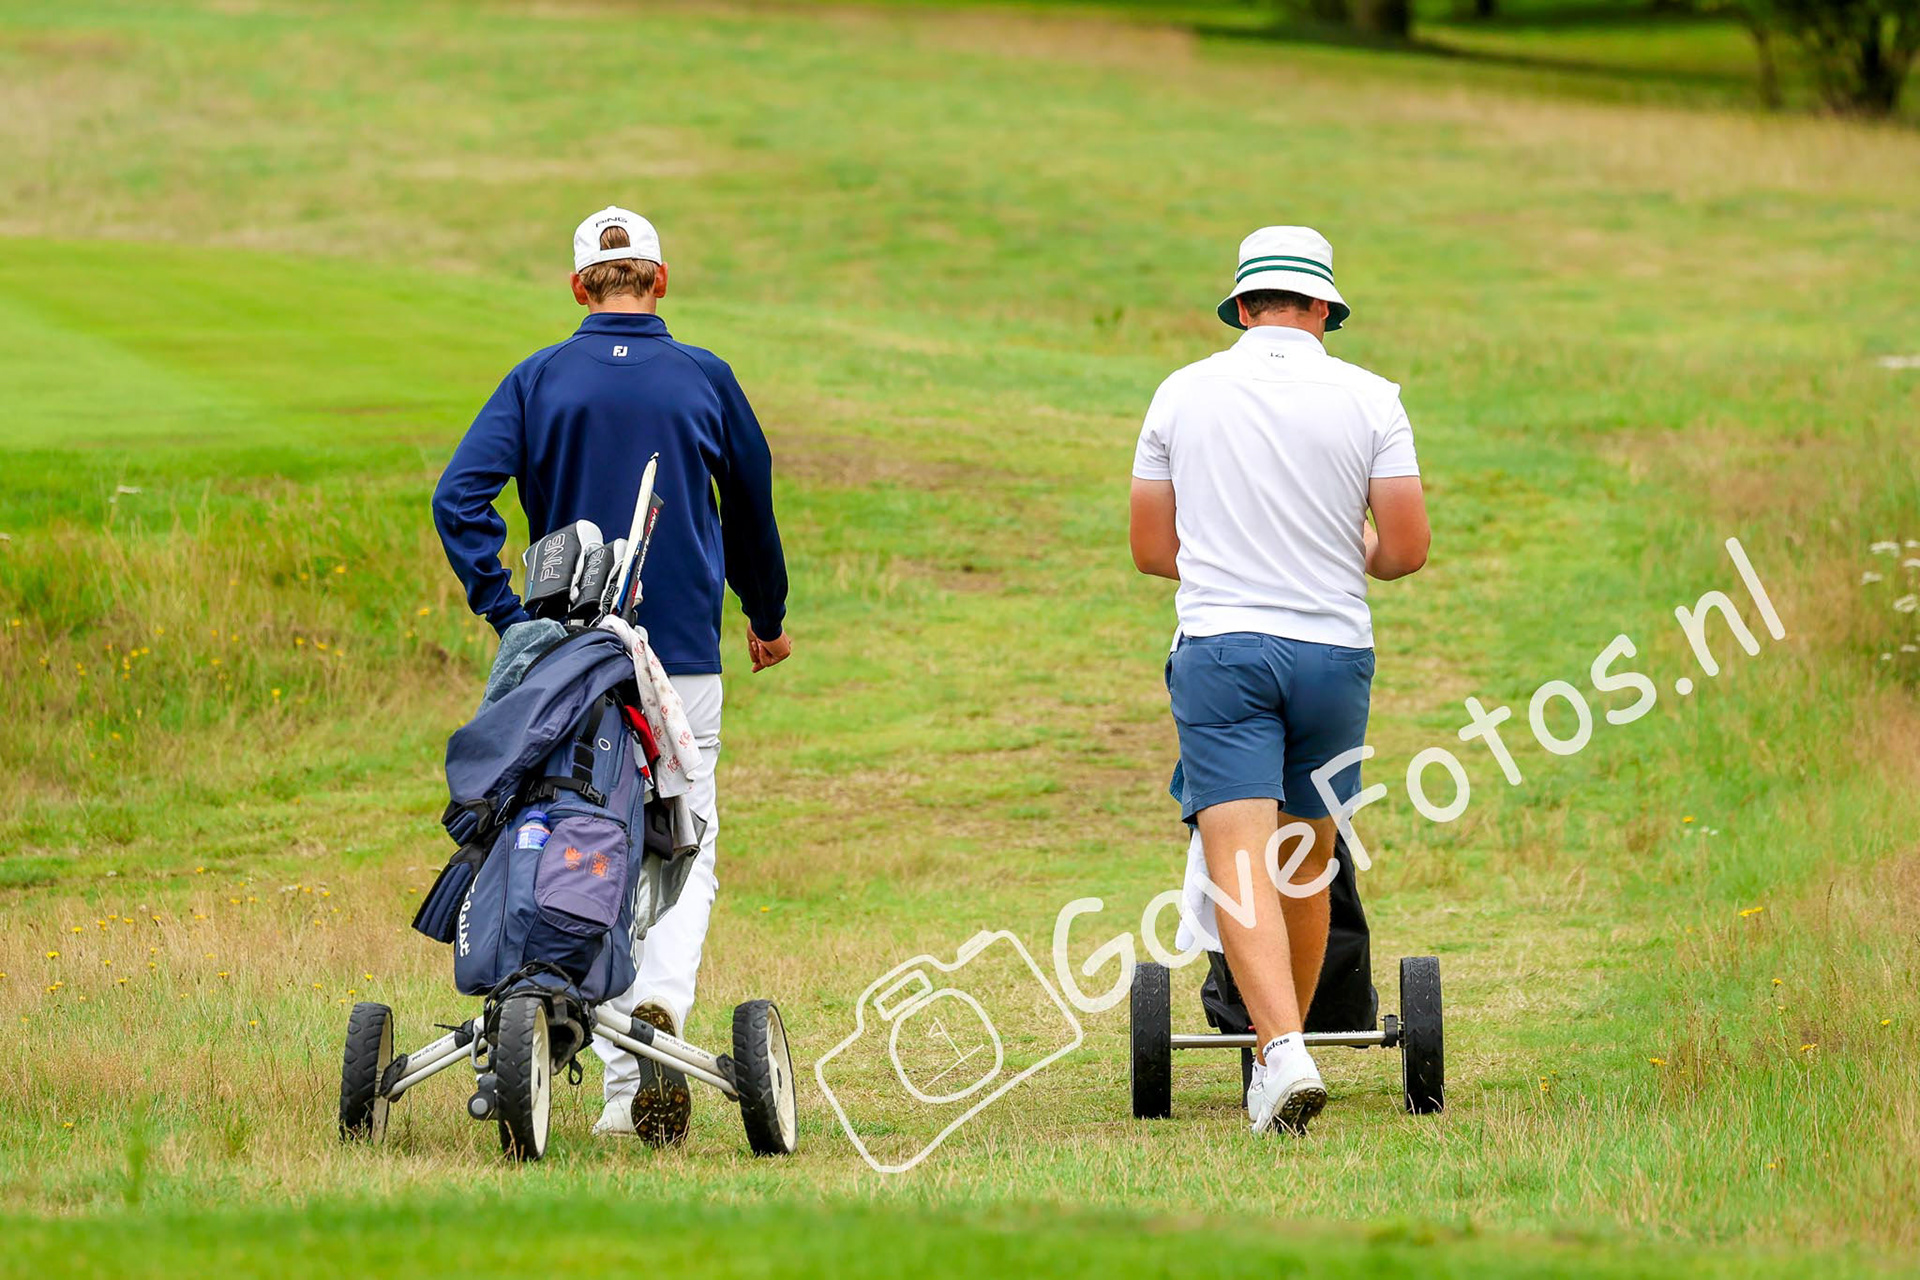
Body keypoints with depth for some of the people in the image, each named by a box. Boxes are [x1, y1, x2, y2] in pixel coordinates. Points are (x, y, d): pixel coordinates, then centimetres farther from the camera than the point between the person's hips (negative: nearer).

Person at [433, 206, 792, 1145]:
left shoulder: (539, 380, 0)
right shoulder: (706, 380, 2)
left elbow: (460, 495, -11)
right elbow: (753, 509, 14)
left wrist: (504, 614, -8)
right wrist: (767, 617, 29)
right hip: (684, 659, -1)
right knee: (684, 854, 5)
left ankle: (624, 1086, 7)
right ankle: (661, 1001, -25)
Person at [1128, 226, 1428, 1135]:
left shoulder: (1182, 394, 4)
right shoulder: (1368, 399, 0)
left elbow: (1150, 549, 8)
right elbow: (1406, 548, -4)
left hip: (1220, 645, -1)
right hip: (1333, 649, 1)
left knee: (1240, 859, -11)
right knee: (1307, 863, 16)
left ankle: (1282, 1052, -29)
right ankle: (1282, 1047, 25)